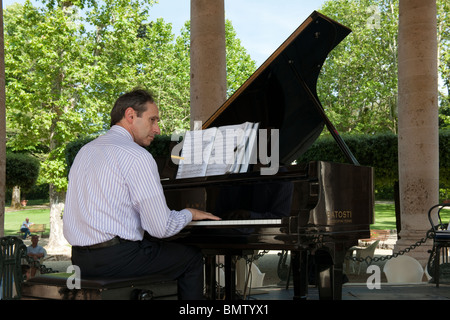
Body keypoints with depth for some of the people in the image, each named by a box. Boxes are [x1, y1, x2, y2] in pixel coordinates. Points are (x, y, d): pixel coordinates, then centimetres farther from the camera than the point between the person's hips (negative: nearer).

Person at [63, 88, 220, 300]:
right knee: (192, 257, 9)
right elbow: (161, 228, -14)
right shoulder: (137, 157, -12)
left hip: (80, 259, 9)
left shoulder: (85, 151, 14)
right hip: (117, 257, -9)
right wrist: (189, 213, 7)